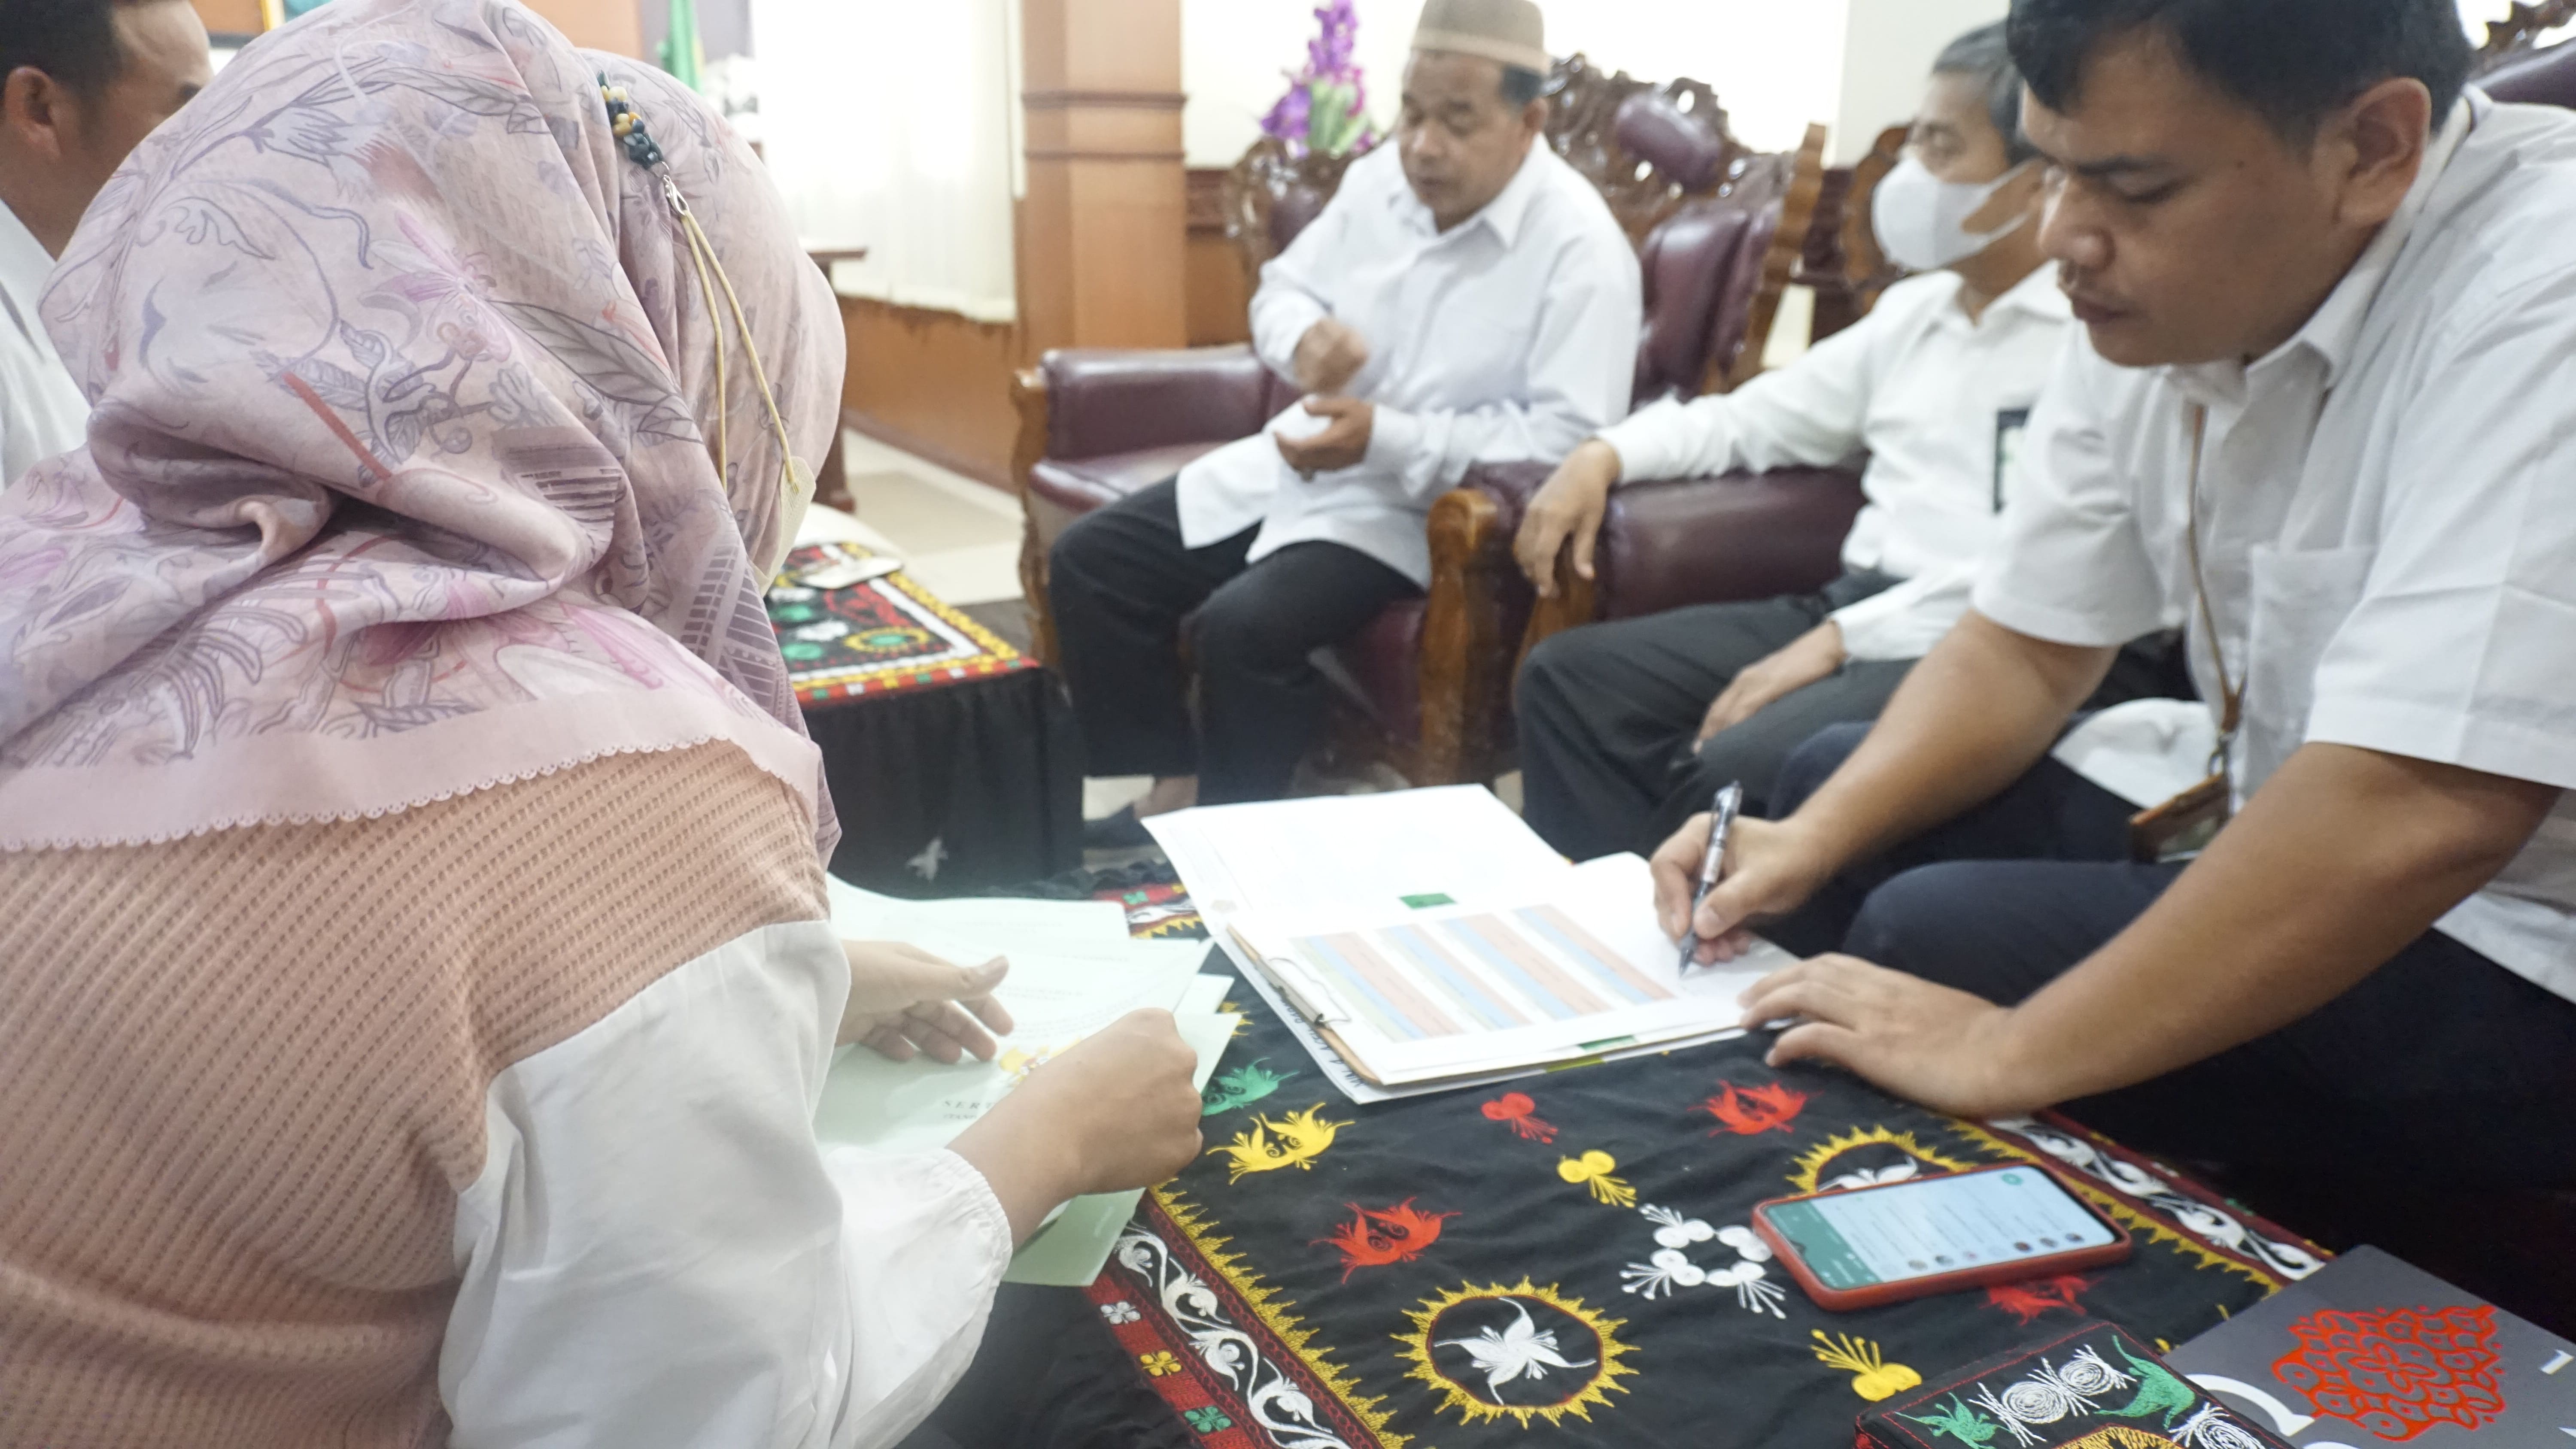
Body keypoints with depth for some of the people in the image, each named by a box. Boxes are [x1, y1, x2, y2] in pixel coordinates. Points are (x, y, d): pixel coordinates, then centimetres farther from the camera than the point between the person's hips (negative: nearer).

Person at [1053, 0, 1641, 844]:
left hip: (1425, 506, -7)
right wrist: (1303, 336, -13)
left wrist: (1386, 441, -29)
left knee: (1242, 626, -30)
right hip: (1299, 462, 8)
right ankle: (1175, 785, 9)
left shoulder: (1579, 246, -18)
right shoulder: (1381, 180, 2)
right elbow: (1281, 287, 13)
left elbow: (1572, 439, -24)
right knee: (1091, 560, 1)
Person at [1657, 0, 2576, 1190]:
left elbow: (2413, 819, -34)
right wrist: (1810, 844, -10)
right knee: (1832, 778, 5)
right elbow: (2030, 651, 4)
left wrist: (2007, 1054, -27)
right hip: (2281, 854, 8)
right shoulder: (2171, 296, -3)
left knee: (1935, 939, -22)